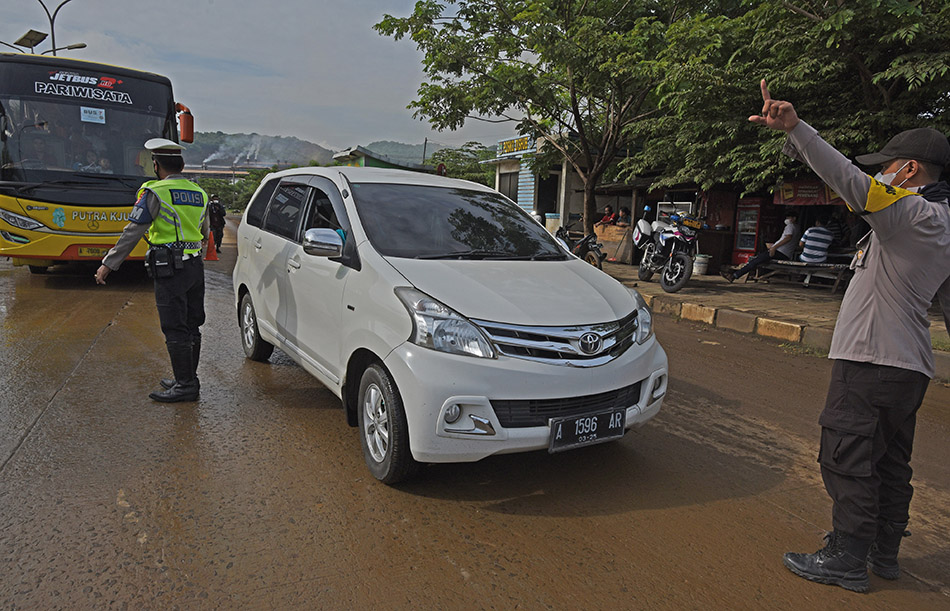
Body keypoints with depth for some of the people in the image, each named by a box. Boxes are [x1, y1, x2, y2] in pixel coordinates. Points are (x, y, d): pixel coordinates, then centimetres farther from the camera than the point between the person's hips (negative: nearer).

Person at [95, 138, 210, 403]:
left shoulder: (155, 192, -8)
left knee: (175, 329, -3)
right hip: (196, 267, 7)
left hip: (170, 270, -7)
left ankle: (185, 386, 1)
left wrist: (109, 263, -5)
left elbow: (133, 232, -10)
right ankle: (188, 379, 22)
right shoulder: (199, 193, 13)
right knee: (191, 327, 13)